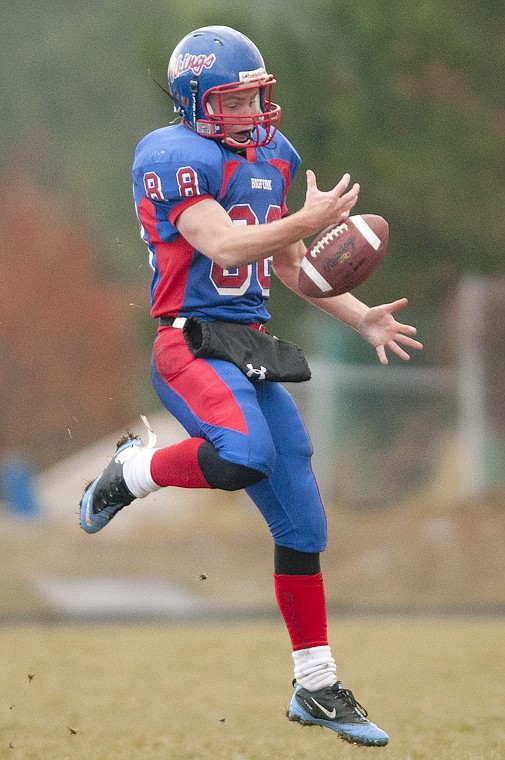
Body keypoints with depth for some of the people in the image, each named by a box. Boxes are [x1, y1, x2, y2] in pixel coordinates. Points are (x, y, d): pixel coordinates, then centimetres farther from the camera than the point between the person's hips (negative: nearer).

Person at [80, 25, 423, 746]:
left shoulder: (273, 155, 15)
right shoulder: (173, 156, -10)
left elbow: (290, 264, 24)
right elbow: (223, 246, -22)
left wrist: (360, 316, 13)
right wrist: (307, 220, -30)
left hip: (251, 349, 8)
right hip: (192, 343, -8)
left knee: (302, 523, 7)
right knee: (244, 456, -36)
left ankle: (316, 687, 17)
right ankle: (132, 470, -5)